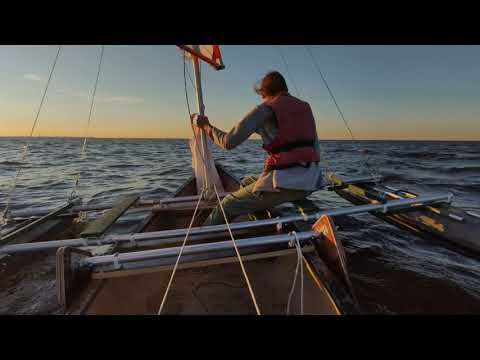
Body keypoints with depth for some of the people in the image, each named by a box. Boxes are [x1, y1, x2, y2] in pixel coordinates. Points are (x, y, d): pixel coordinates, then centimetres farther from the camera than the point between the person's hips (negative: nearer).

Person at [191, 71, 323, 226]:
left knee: (227, 205, 12)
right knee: (247, 184, 28)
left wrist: (206, 126, 10)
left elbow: (228, 142, -7)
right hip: (311, 183, 8)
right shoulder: (306, 107, 16)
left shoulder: (265, 109, -4)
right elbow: (316, 148, 17)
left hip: (283, 182, -8)